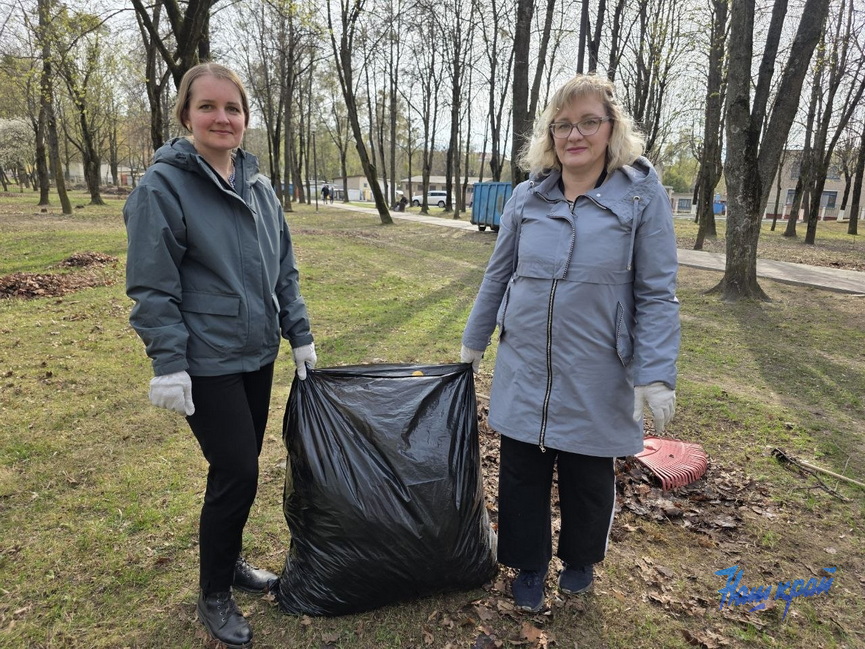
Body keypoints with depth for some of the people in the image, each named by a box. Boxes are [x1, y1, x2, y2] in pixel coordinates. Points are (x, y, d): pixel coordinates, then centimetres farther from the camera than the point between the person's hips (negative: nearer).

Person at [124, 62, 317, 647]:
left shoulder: (259, 186, 7)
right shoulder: (163, 186, -11)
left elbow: (284, 270, 12)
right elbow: (152, 288, -13)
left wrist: (300, 335, 9)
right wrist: (169, 364, -16)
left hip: (258, 355, 6)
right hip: (207, 363, -6)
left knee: (242, 466, 16)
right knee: (237, 472, -3)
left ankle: (231, 561, 39)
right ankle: (214, 594, 21)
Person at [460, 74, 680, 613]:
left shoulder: (643, 193, -7)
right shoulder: (528, 196, 1)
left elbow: (657, 294, -7)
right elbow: (498, 275, 10)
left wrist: (656, 376, -13)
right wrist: (473, 342, 14)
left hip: (595, 377, -2)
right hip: (523, 370, 2)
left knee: (588, 478, 16)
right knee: (522, 474, 12)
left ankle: (580, 559, 44)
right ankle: (529, 564, 37)